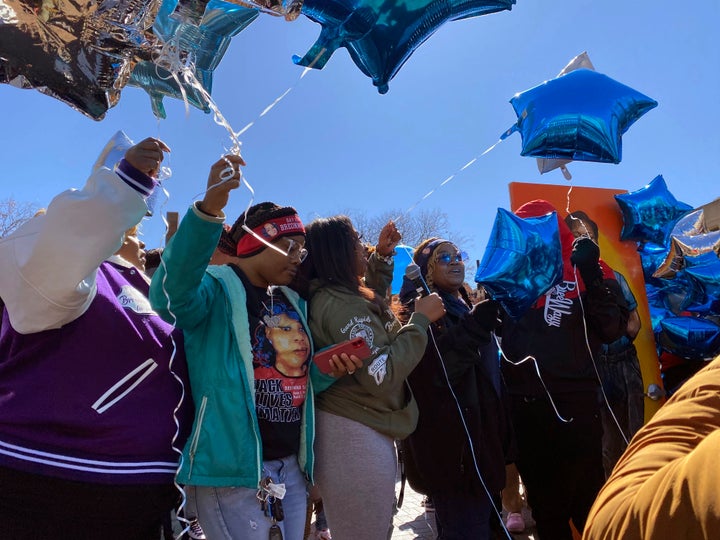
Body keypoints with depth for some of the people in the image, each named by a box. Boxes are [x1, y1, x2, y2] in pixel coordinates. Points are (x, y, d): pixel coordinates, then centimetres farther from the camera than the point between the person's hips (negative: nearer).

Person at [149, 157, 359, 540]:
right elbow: (170, 293, -34)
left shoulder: (293, 302, 12)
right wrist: (208, 211, -45)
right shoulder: (216, 288, -10)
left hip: (291, 466, 8)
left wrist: (328, 371, -3)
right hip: (232, 468, -7)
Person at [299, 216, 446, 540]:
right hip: (357, 439, -10)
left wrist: (383, 257, 21)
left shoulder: (330, 296, 10)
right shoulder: (341, 304, -21)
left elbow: (370, 302, 31)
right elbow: (383, 374, -26)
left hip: (355, 434, 10)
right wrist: (421, 319, -17)